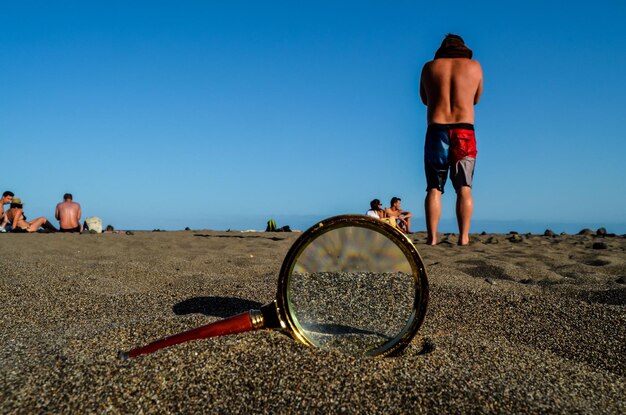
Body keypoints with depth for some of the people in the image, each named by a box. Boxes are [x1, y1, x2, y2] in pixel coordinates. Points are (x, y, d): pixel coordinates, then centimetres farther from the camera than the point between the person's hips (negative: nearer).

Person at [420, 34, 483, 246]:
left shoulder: (430, 67, 10)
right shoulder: (474, 66, 10)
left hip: (436, 130, 0)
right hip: (464, 132, 0)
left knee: (434, 188, 2)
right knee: (464, 188, 2)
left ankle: (432, 238, -4)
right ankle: (463, 237, -3)